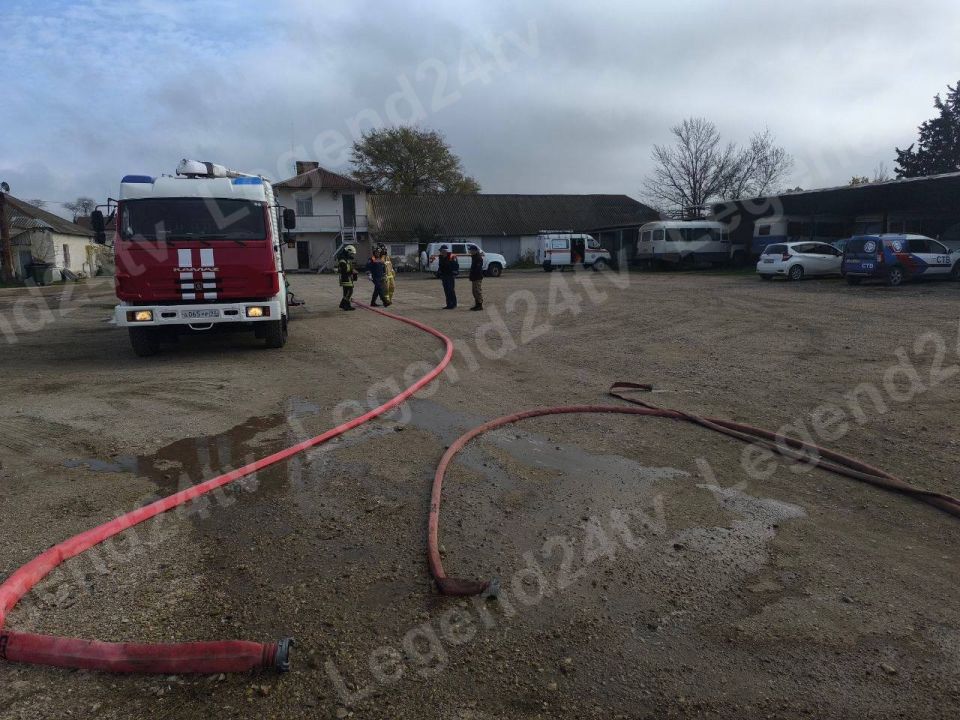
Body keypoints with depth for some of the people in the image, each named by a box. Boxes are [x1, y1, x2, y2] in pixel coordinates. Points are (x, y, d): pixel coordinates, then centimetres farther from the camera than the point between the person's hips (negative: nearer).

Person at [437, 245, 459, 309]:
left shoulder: (452, 257, -11)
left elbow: (456, 266, -11)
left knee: (451, 290, -9)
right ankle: (449, 304, 14)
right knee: (446, 290, 8)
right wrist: (439, 273, 20)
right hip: (444, 276, 8)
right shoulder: (441, 257, 13)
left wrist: (454, 274, -16)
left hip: (450, 276, -8)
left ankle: (453, 304, -4)